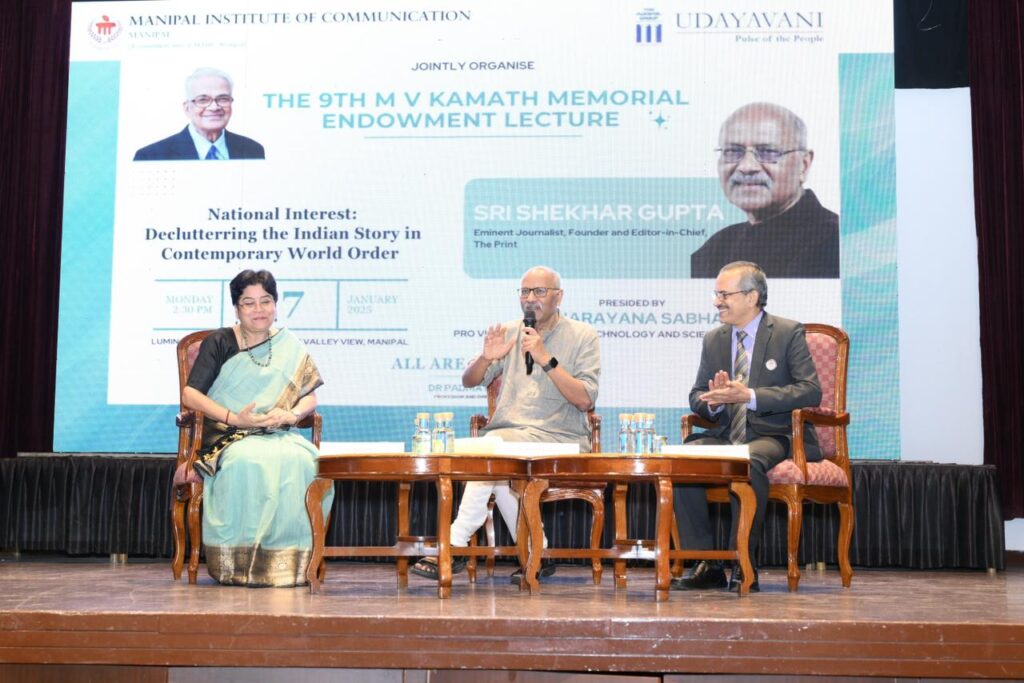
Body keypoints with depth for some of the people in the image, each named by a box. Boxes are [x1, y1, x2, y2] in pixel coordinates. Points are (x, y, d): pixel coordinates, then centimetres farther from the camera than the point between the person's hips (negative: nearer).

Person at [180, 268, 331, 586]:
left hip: (279, 436, 3)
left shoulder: (289, 347, 16)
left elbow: (310, 396, 12)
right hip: (227, 439, -2)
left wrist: (291, 414, -11)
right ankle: (240, 562, -26)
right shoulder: (219, 342, 6)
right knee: (250, 462, -38)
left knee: (299, 462, -33)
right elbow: (190, 394, -2)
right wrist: (234, 418, -15)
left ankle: (289, 561, -22)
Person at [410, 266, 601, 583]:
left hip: (559, 439, -4)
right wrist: (487, 358, -9)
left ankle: (456, 545, -23)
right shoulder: (510, 333, 16)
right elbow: (469, 381, 12)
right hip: (506, 432, 4)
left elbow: (585, 400, -8)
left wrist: (546, 359, -15)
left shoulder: (582, 336, 4)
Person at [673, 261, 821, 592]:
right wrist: (713, 401, -10)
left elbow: (811, 391, -12)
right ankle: (706, 564, -17)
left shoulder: (788, 332, -1)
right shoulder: (714, 339, 14)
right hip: (725, 435, 5)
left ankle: (743, 566, -25)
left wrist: (750, 396, -21)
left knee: (749, 462, -38)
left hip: (772, 437, -5)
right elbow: (696, 396, 16)